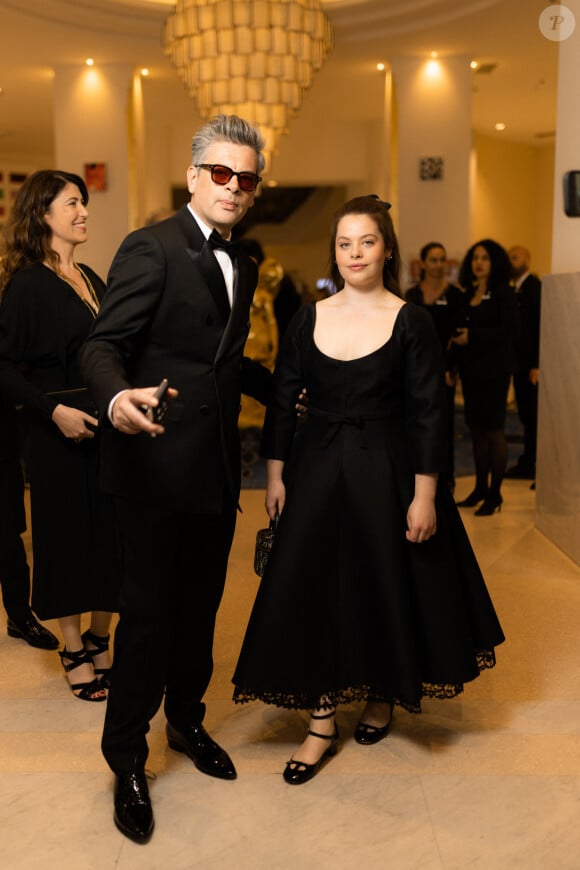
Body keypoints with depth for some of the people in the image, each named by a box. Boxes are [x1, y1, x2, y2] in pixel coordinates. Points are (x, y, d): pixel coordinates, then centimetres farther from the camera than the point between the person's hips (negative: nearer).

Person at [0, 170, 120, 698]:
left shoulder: (92, 279, 13)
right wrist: (54, 410, -21)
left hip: (107, 423, 6)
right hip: (61, 431, -6)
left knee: (110, 536, 9)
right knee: (67, 536, 4)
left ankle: (99, 644, 25)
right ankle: (75, 654, 19)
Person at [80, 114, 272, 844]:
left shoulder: (242, 268, 13)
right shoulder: (150, 248, -11)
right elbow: (103, 346, -19)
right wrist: (117, 397, -38)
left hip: (217, 470, 7)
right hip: (157, 467, -7)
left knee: (200, 605, 18)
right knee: (147, 611, 3)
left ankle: (186, 721, 39)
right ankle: (126, 760, 22)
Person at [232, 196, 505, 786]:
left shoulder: (411, 321, -6)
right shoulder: (309, 317, 2)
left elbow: (429, 414, -9)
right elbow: (282, 399, 5)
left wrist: (424, 496, -13)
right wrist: (275, 475, 1)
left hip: (386, 474, -2)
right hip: (316, 471, 3)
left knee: (385, 589, 10)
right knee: (312, 591, 3)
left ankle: (382, 698, 36)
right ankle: (322, 723, 17)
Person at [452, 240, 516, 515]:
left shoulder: (503, 293, -5)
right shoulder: (468, 294, 12)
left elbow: (507, 331, -14)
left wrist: (473, 336, -17)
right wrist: (458, 338, -4)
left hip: (493, 369, -6)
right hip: (470, 368, 6)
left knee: (493, 430, -2)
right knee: (476, 429, 9)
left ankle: (494, 494, 5)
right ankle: (480, 488, 18)